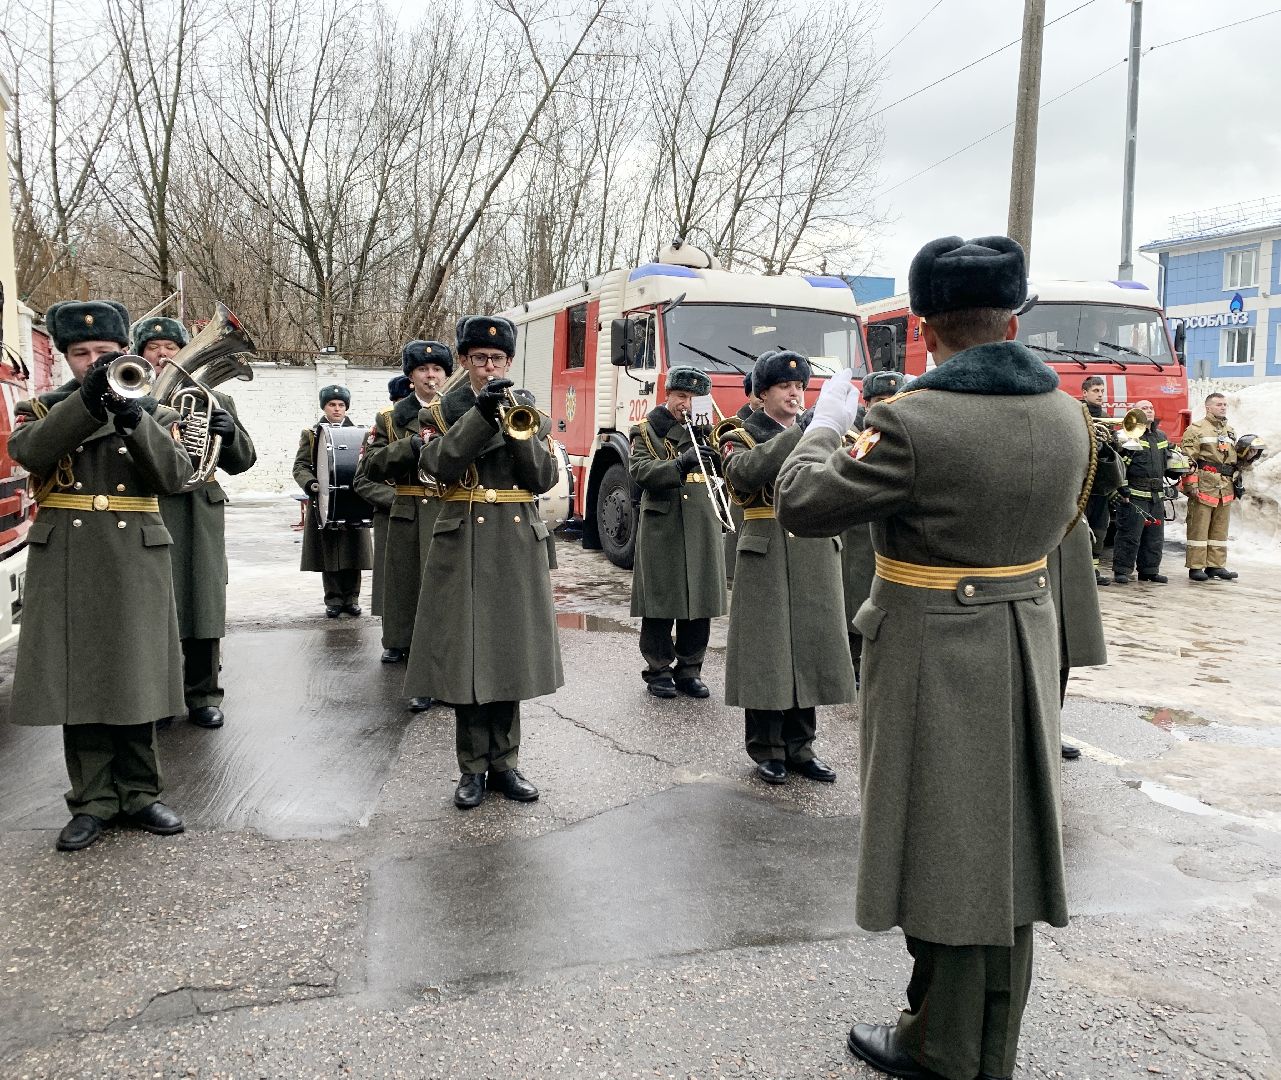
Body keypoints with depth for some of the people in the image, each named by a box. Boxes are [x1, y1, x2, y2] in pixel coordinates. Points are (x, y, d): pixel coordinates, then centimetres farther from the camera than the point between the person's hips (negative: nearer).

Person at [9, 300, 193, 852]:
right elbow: (29, 452, -14)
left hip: (135, 564, 0)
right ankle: (94, 799, 15)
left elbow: (173, 476, -8)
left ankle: (139, 793, 18)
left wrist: (132, 417, -20)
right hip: (65, 567, 0)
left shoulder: (152, 412, 9)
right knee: (77, 682, 4)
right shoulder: (41, 409, 9)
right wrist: (88, 400, -23)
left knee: (134, 680, 5)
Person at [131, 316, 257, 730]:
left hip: (200, 514, 1)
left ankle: (203, 695, 15)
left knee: (203, 603, 4)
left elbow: (241, 462, 10)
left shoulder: (214, 401, 13)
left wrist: (229, 432, -10)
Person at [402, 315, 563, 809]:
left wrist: (518, 428, -15)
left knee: (509, 650, 6)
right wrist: (481, 413, -19)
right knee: (466, 654, -1)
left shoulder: (529, 411, 10)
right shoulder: (443, 411, 7)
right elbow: (439, 465, -13)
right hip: (464, 543, -1)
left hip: (518, 544, 2)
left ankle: (503, 761, 18)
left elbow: (545, 478, -2)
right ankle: (473, 766, 11)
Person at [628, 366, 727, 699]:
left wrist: (711, 448, -10)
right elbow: (639, 470, -12)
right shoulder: (645, 431, 4)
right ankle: (658, 669, 11)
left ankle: (689, 670, 16)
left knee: (700, 600, 5)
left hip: (701, 525, 4)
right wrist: (681, 463, -25)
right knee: (661, 601, -1)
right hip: (662, 525, -4)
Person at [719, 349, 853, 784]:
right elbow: (744, 473, -21)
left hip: (818, 553, 4)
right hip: (767, 556, -4)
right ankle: (767, 750, 11)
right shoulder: (742, 437, 2)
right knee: (767, 651, -1)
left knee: (809, 647, 7)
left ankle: (800, 747, 19)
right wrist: (798, 433, -25)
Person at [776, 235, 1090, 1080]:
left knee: (942, 842, 7)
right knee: (1007, 840, 15)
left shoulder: (913, 423, -21)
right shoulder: (1068, 418, 0)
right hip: (1027, 644, 7)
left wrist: (827, 422, 3)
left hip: (935, 654, -6)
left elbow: (802, 505, -13)